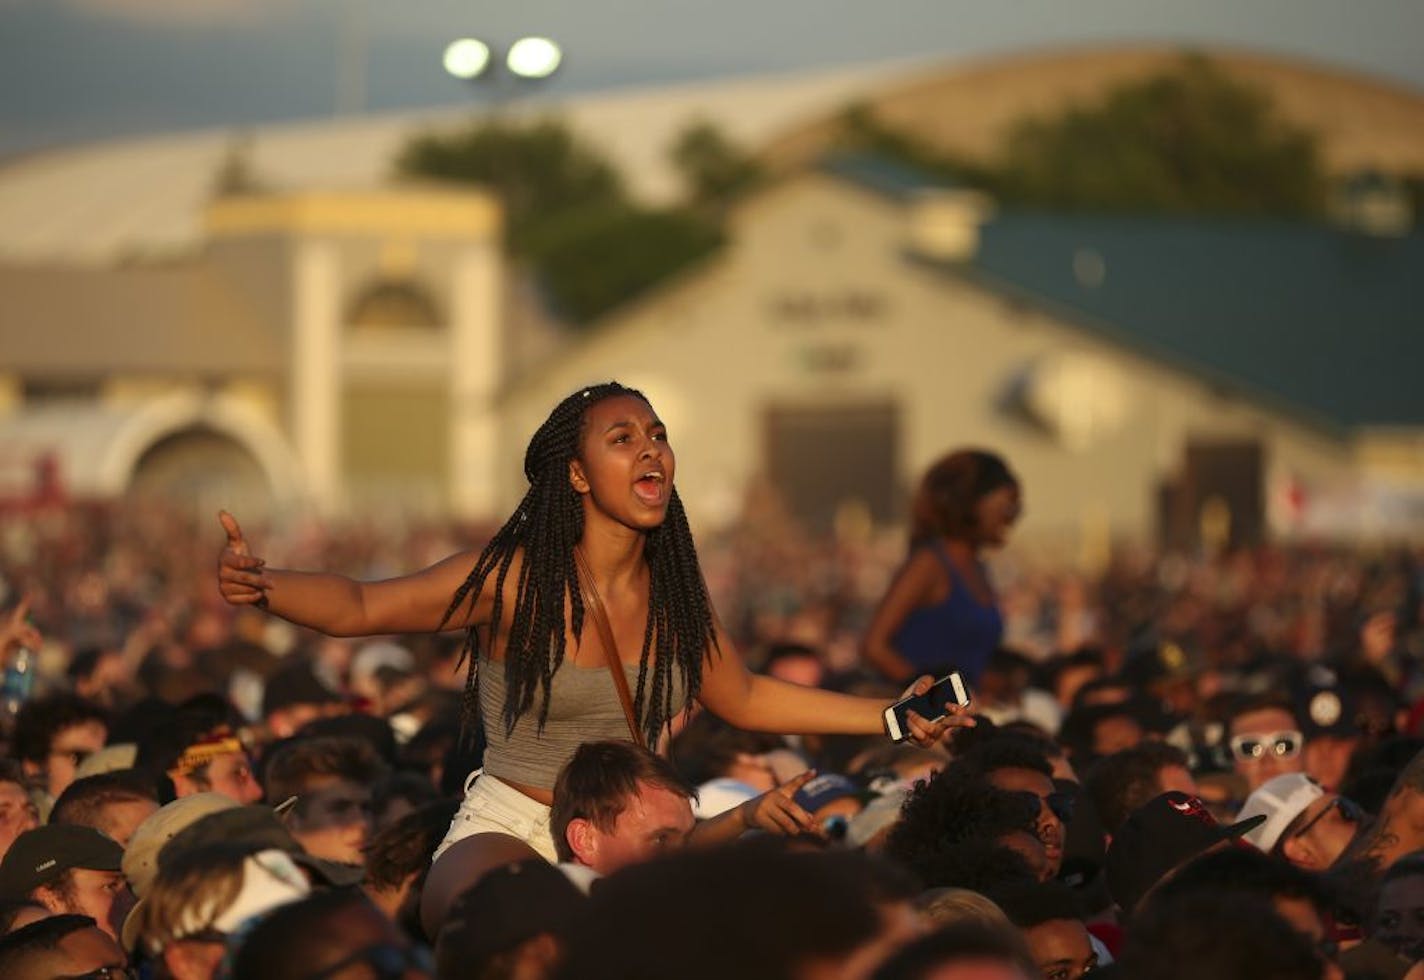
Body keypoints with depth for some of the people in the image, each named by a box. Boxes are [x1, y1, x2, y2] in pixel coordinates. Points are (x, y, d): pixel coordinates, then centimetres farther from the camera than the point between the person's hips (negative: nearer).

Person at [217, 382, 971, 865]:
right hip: (509, 831, -6)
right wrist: (261, 587, -30)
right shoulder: (512, 579, -12)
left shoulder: (674, 595, 3)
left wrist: (893, 718, 19)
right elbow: (362, 608, -9)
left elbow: (746, 700, 18)